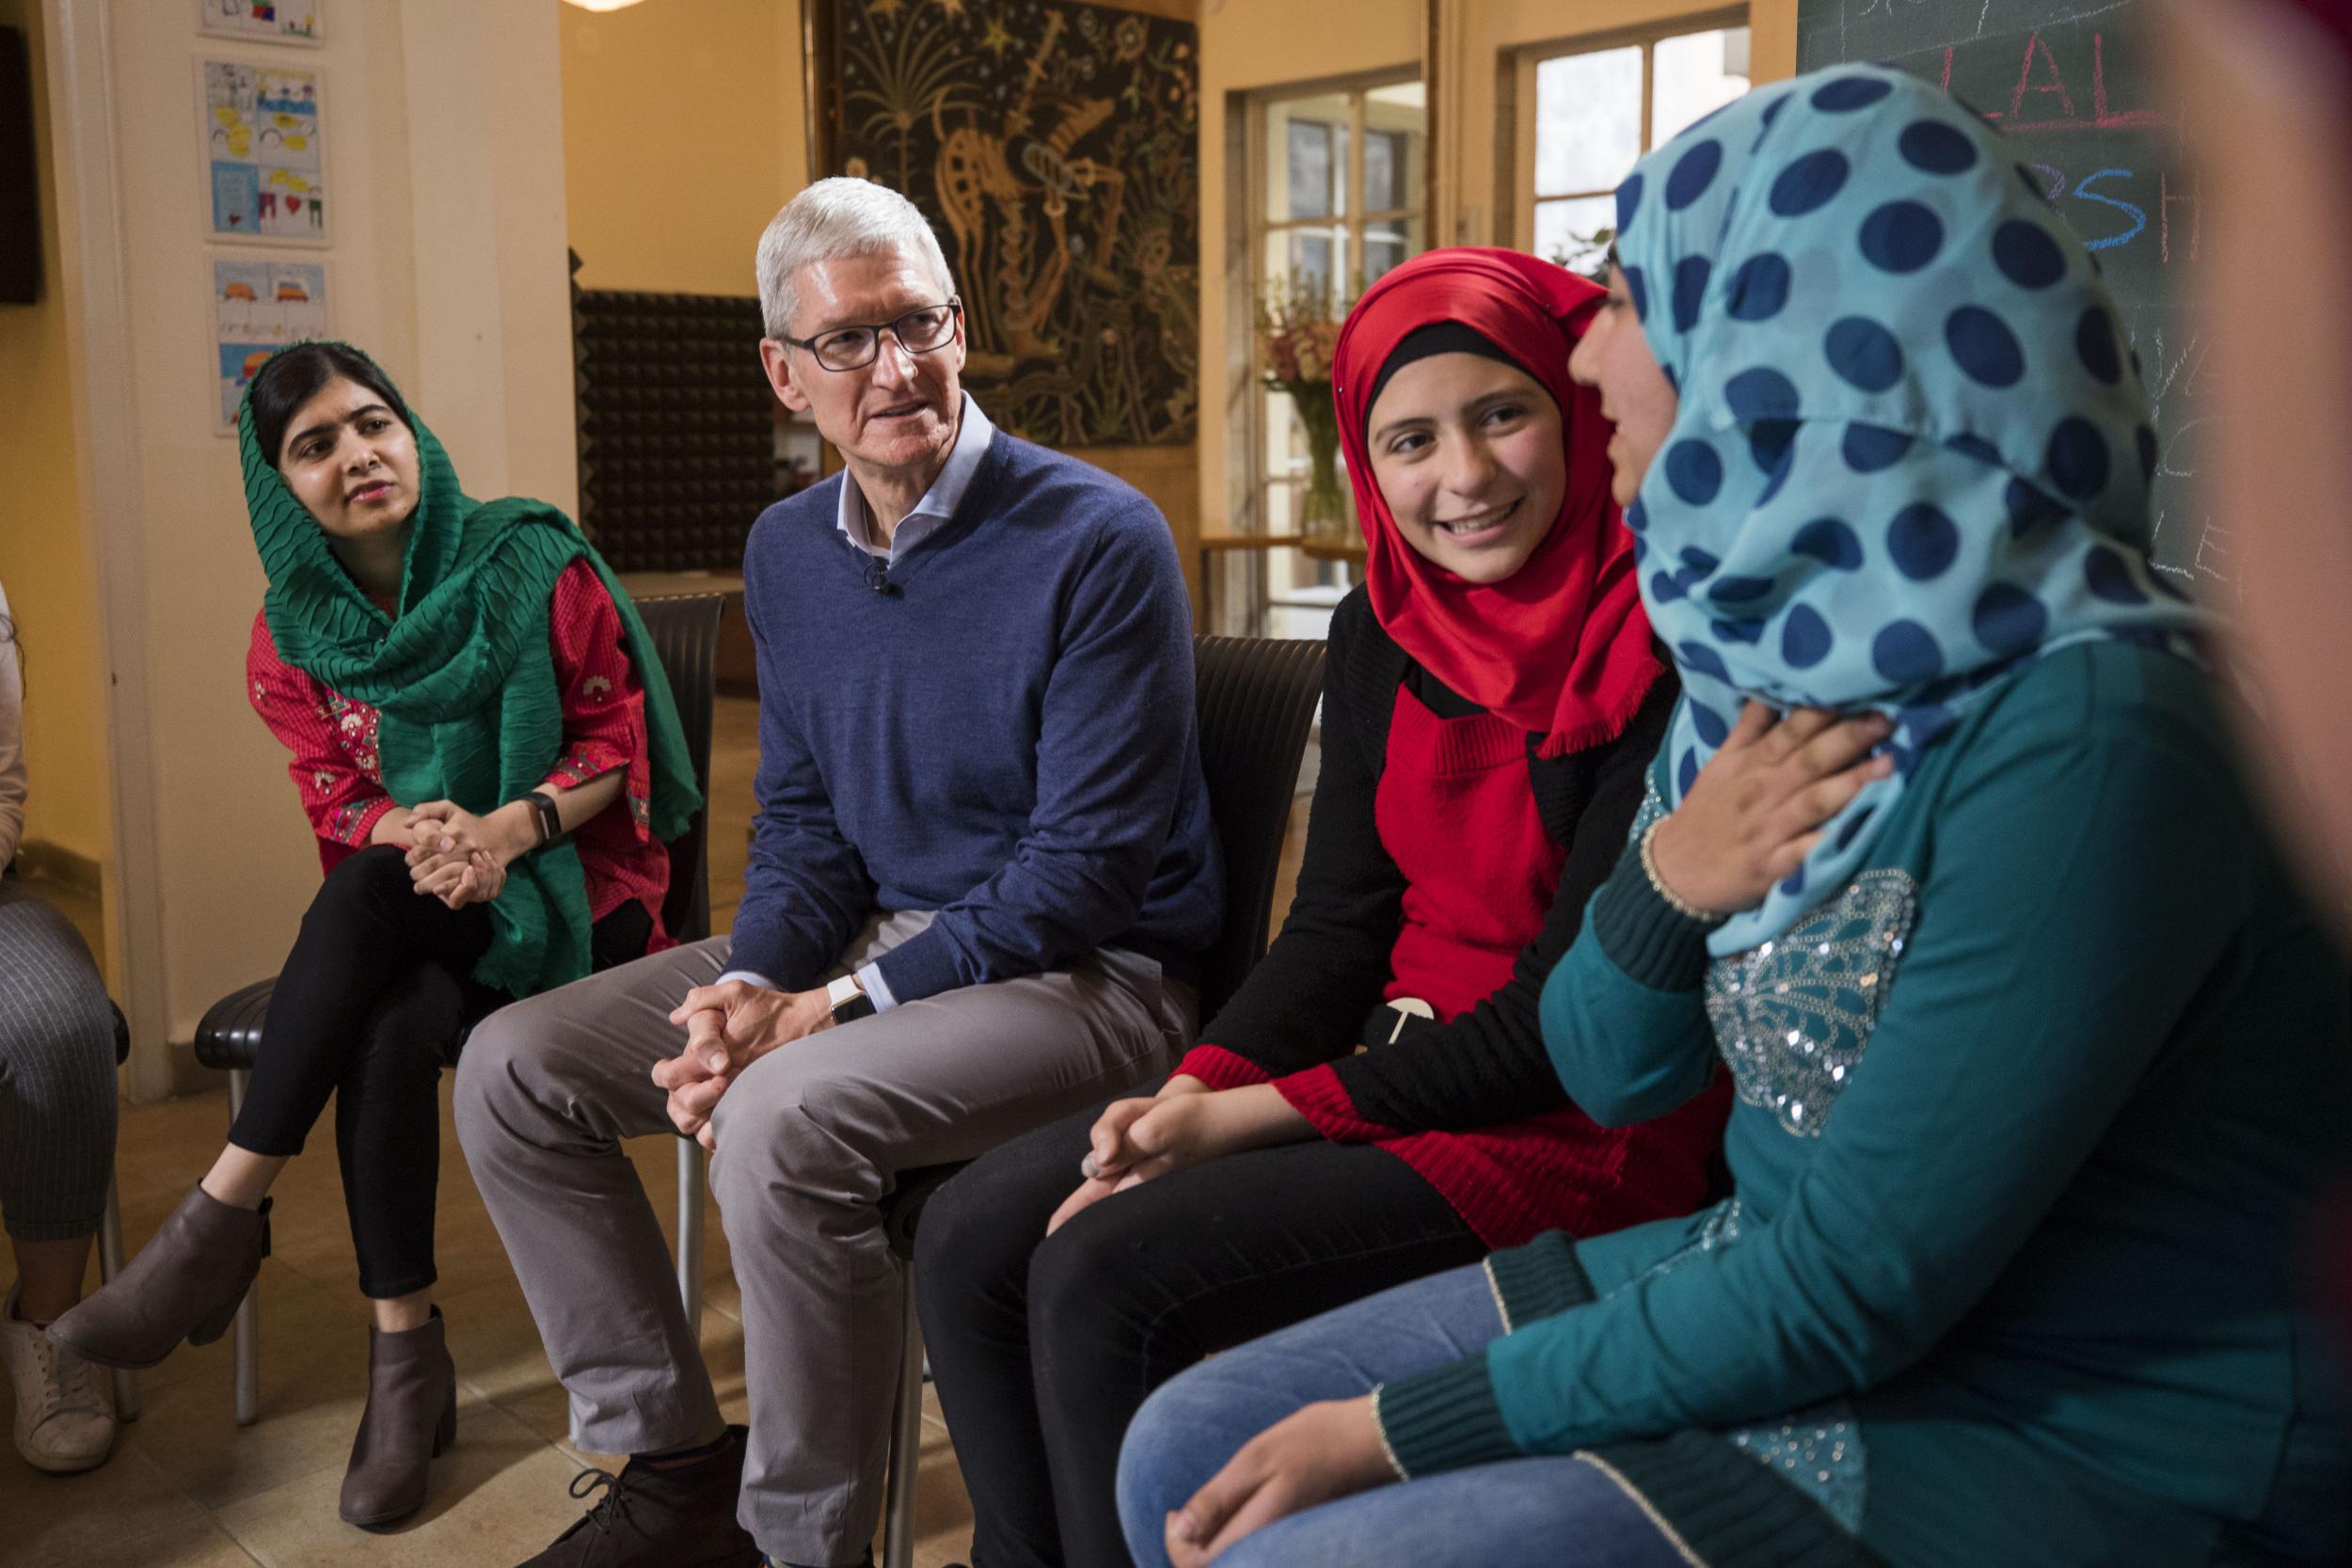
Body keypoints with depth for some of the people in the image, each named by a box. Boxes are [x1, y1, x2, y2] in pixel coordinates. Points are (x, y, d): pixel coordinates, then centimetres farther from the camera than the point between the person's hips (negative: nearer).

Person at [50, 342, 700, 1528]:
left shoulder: (534, 564, -6)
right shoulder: (294, 637, 4)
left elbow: (614, 740, -6)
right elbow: (341, 808, 2)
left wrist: (506, 828, -25)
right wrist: (420, 833, -23)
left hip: (576, 890, -3)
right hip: (417, 911, 3)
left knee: (364, 896, -33)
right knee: (388, 1030, -33)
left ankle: (224, 1217, -24)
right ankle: (404, 1358, -23)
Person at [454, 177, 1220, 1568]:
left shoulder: (1099, 540, -16)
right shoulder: (788, 550, 7)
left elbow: (1085, 868, -19)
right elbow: (803, 821, 11)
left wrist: (832, 1013, -21)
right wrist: (750, 987, -10)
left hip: (1086, 972, -7)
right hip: (868, 934, 8)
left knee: (781, 1119, -33)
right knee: (513, 1066, 0)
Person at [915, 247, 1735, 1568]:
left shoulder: (1665, 655, -16)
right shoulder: (1382, 629, 5)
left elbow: (1566, 1021, -18)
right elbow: (1338, 924, 5)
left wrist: (1251, 1117, -17)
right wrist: (1192, 1094, -12)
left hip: (1582, 1130, -7)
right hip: (1397, 1069, 7)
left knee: (1102, 1277, -21)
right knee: (974, 1240, -3)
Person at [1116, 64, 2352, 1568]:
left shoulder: (2079, 737, -23)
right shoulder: (1786, 646, 1)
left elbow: (1854, 1290, -22)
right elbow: (1612, 1075, 7)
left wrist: (1401, 1429, -15)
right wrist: (1668, 880, -14)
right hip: (1777, 1293, 7)